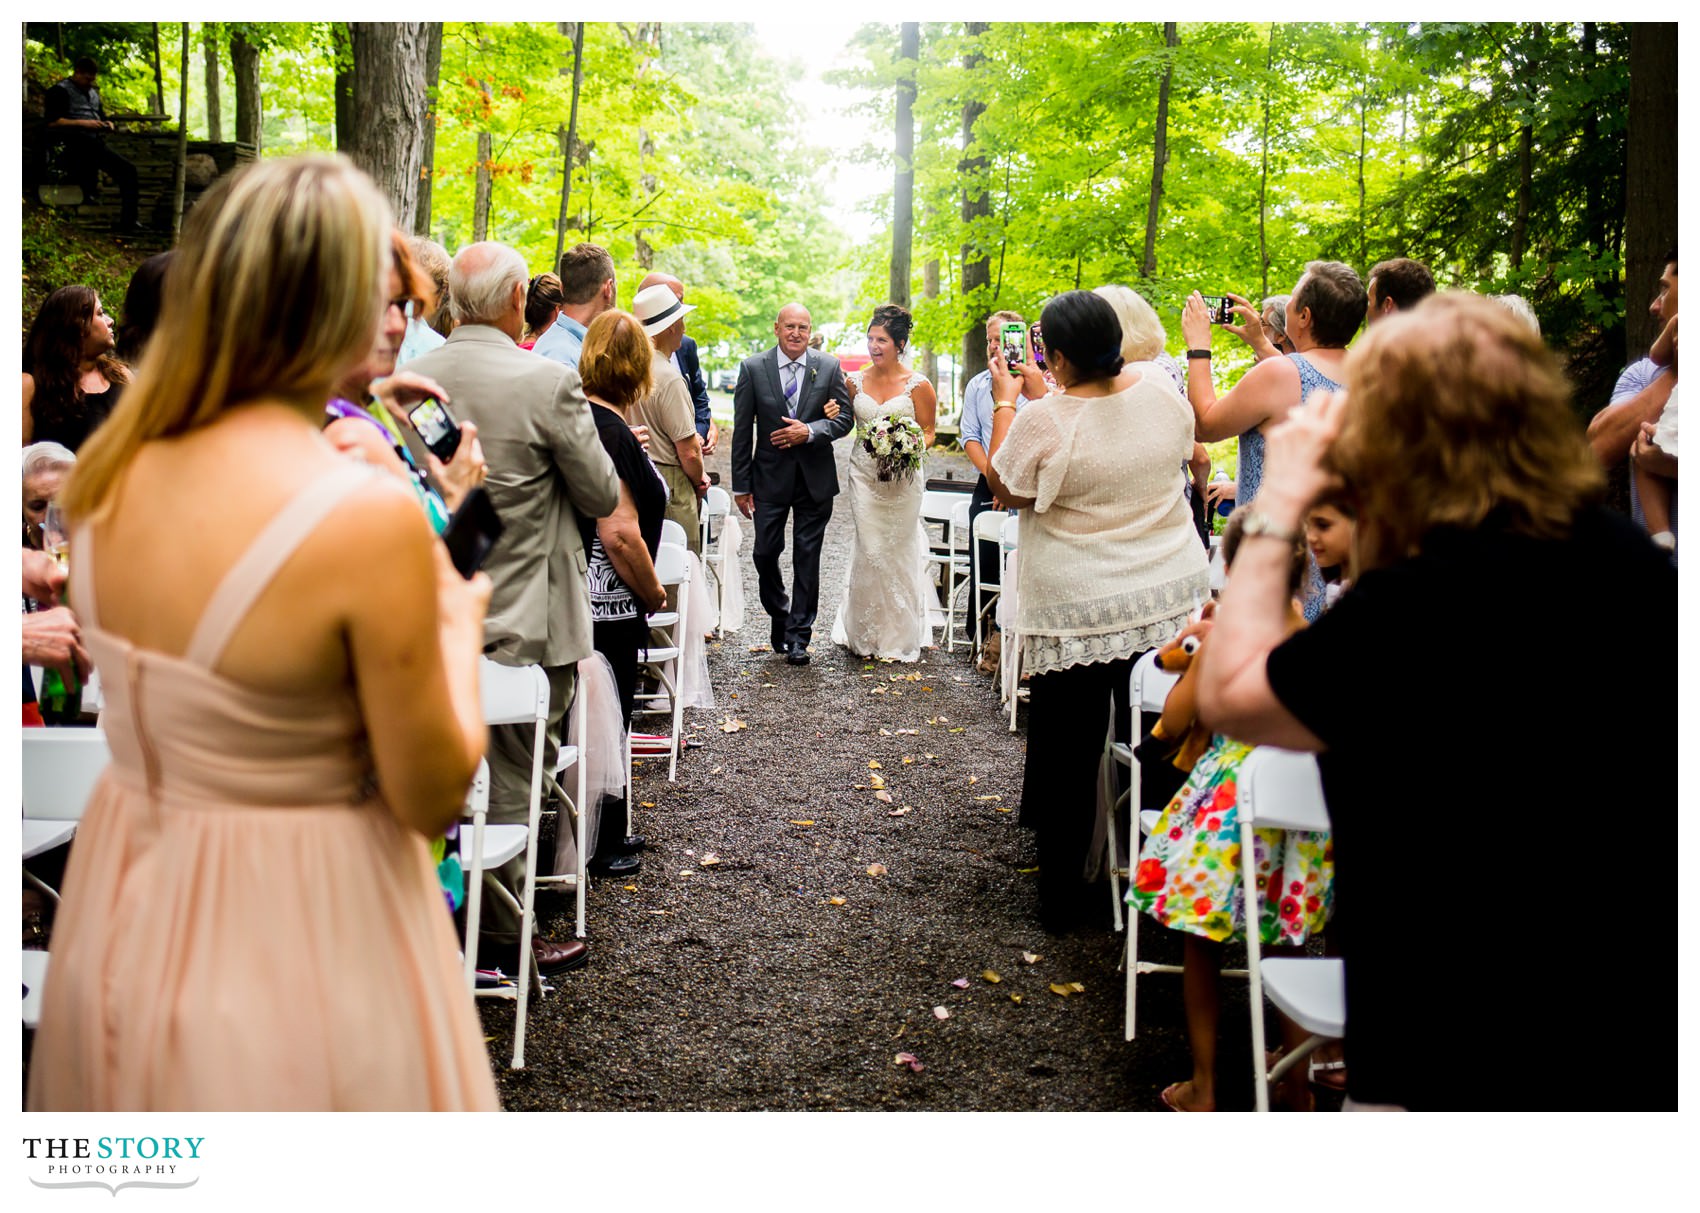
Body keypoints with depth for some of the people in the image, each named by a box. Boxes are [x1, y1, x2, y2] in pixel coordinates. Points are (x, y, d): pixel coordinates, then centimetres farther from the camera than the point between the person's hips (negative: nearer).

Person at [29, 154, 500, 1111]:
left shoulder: (113, 474, -5)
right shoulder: (371, 518, -25)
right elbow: (432, 798, -16)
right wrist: (458, 626, -1)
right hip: (296, 942, -6)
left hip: (127, 910, 7)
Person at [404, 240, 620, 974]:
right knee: (509, 782, 6)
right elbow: (602, 496, -9)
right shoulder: (547, 383, -17)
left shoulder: (410, 379, -2)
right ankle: (501, 937, 19)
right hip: (524, 619, -5)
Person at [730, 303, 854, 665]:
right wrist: (741, 485, -2)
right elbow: (742, 431, 0)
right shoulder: (753, 368, -1)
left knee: (807, 558, 3)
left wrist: (810, 431, -18)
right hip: (770, 476, 0)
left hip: (815, 478, 0)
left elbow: (844, 418, 1)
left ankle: (798, 635, 12)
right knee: (765, 554, 4)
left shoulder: (829, 367, 1)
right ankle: (779, 616, 29)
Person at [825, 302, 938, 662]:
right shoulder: (855, 381, 6)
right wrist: (832, 415, -7)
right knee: (869, 549, 0)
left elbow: (928, 431, 1)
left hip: (903, 478, -2)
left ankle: (900, 637, 16)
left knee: (899, 550, 4)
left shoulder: (918, 385, -3)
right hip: (864, 474, 2)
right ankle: (866, 634, 13)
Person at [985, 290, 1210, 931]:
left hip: (1078, 611, -4)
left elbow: (1006, 489, -1)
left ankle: (1062, 898, 20)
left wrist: (1006, 401, 7)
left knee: (1069, 754, 8)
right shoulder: (1160, 389, -2)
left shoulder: (1043, 422, -17)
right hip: (1173, 596, 4)